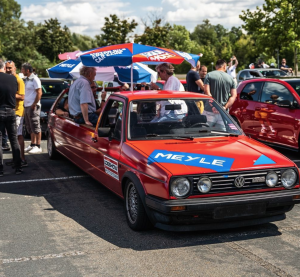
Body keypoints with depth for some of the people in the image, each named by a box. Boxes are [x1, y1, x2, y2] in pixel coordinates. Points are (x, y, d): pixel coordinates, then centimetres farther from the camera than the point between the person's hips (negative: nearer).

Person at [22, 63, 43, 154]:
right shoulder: (26, 79, 17)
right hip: (27, 106, 9)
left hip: (33, 107, -9)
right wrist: (25, 105, 13)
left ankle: (38, 147, -5)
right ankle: (32, 145, 22)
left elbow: (39, 93, -16)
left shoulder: (34, 79, -11)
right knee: (30, 128, 14)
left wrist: (34, 105, -19)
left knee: (36, 127, -7)